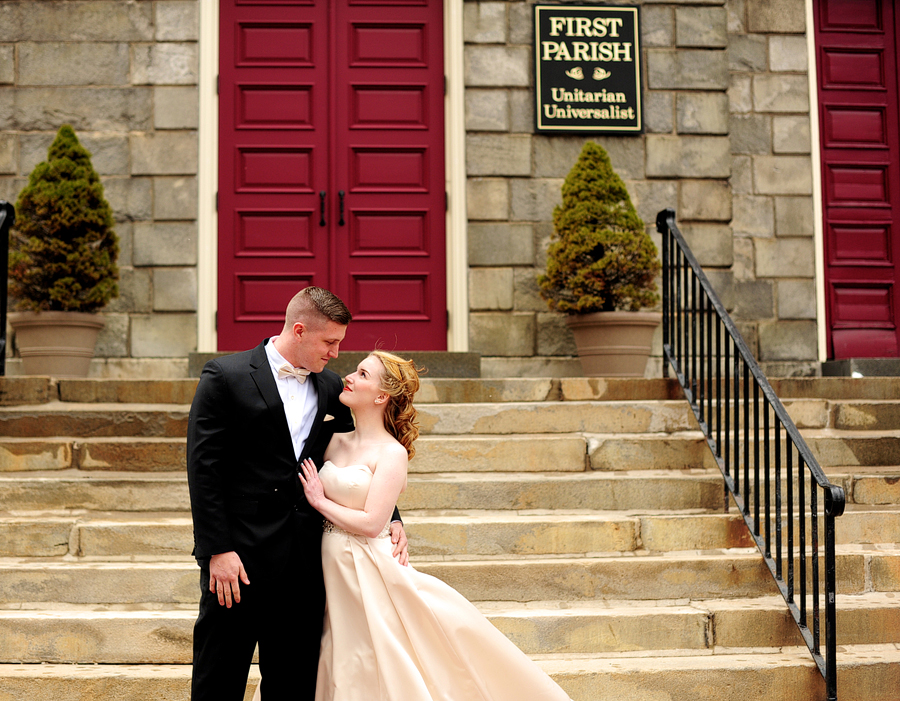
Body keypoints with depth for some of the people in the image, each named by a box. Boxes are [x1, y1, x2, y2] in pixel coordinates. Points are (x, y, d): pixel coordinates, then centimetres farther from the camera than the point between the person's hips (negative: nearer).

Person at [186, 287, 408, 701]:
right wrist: (218, 550, -14)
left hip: (304, 559, 5)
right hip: (239, 557, -4)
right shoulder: (226, 377, -5)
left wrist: (390, 518, 4)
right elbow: (203, 468, -9)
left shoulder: (330, 389, 11)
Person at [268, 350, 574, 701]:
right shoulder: (336, 442, 8)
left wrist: (320, 501, -10)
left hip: (369, 575, -6)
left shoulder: (392, 453, -11)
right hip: (333, 572, 6)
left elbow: (371, 524, -18)